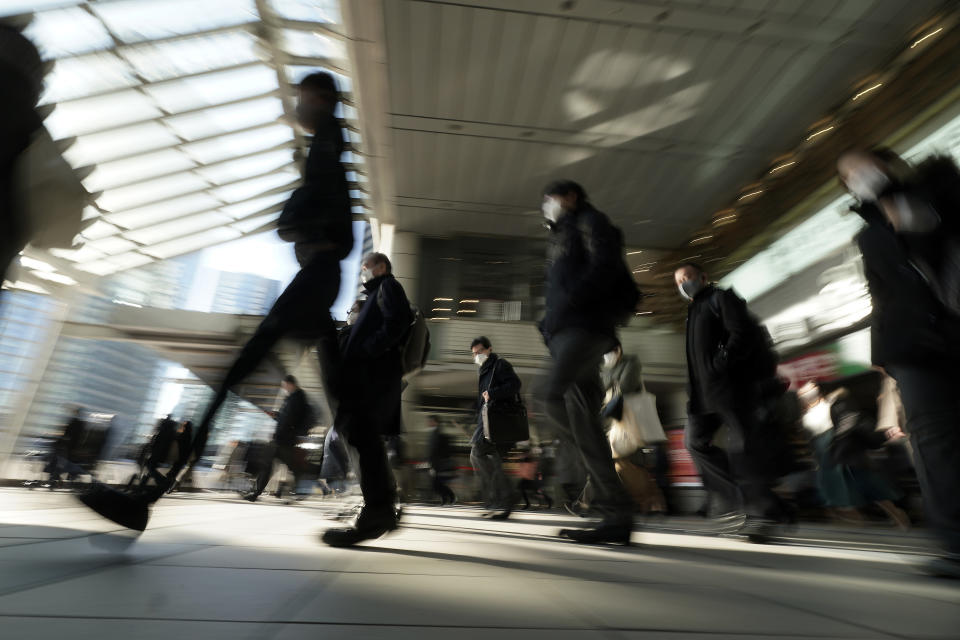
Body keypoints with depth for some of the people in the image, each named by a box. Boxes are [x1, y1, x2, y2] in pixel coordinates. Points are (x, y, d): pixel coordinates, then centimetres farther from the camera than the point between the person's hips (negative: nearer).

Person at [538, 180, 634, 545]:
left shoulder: (590, 221, 10)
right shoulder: (562, 239, 33)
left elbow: (604, 266, -10)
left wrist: (566, 306, -13)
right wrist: (549, 324, 10)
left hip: (585, 326, -9)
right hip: (566, 333, 9)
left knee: (552, 395, -25)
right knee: (583, 420, -1)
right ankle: (616, 516, 1)